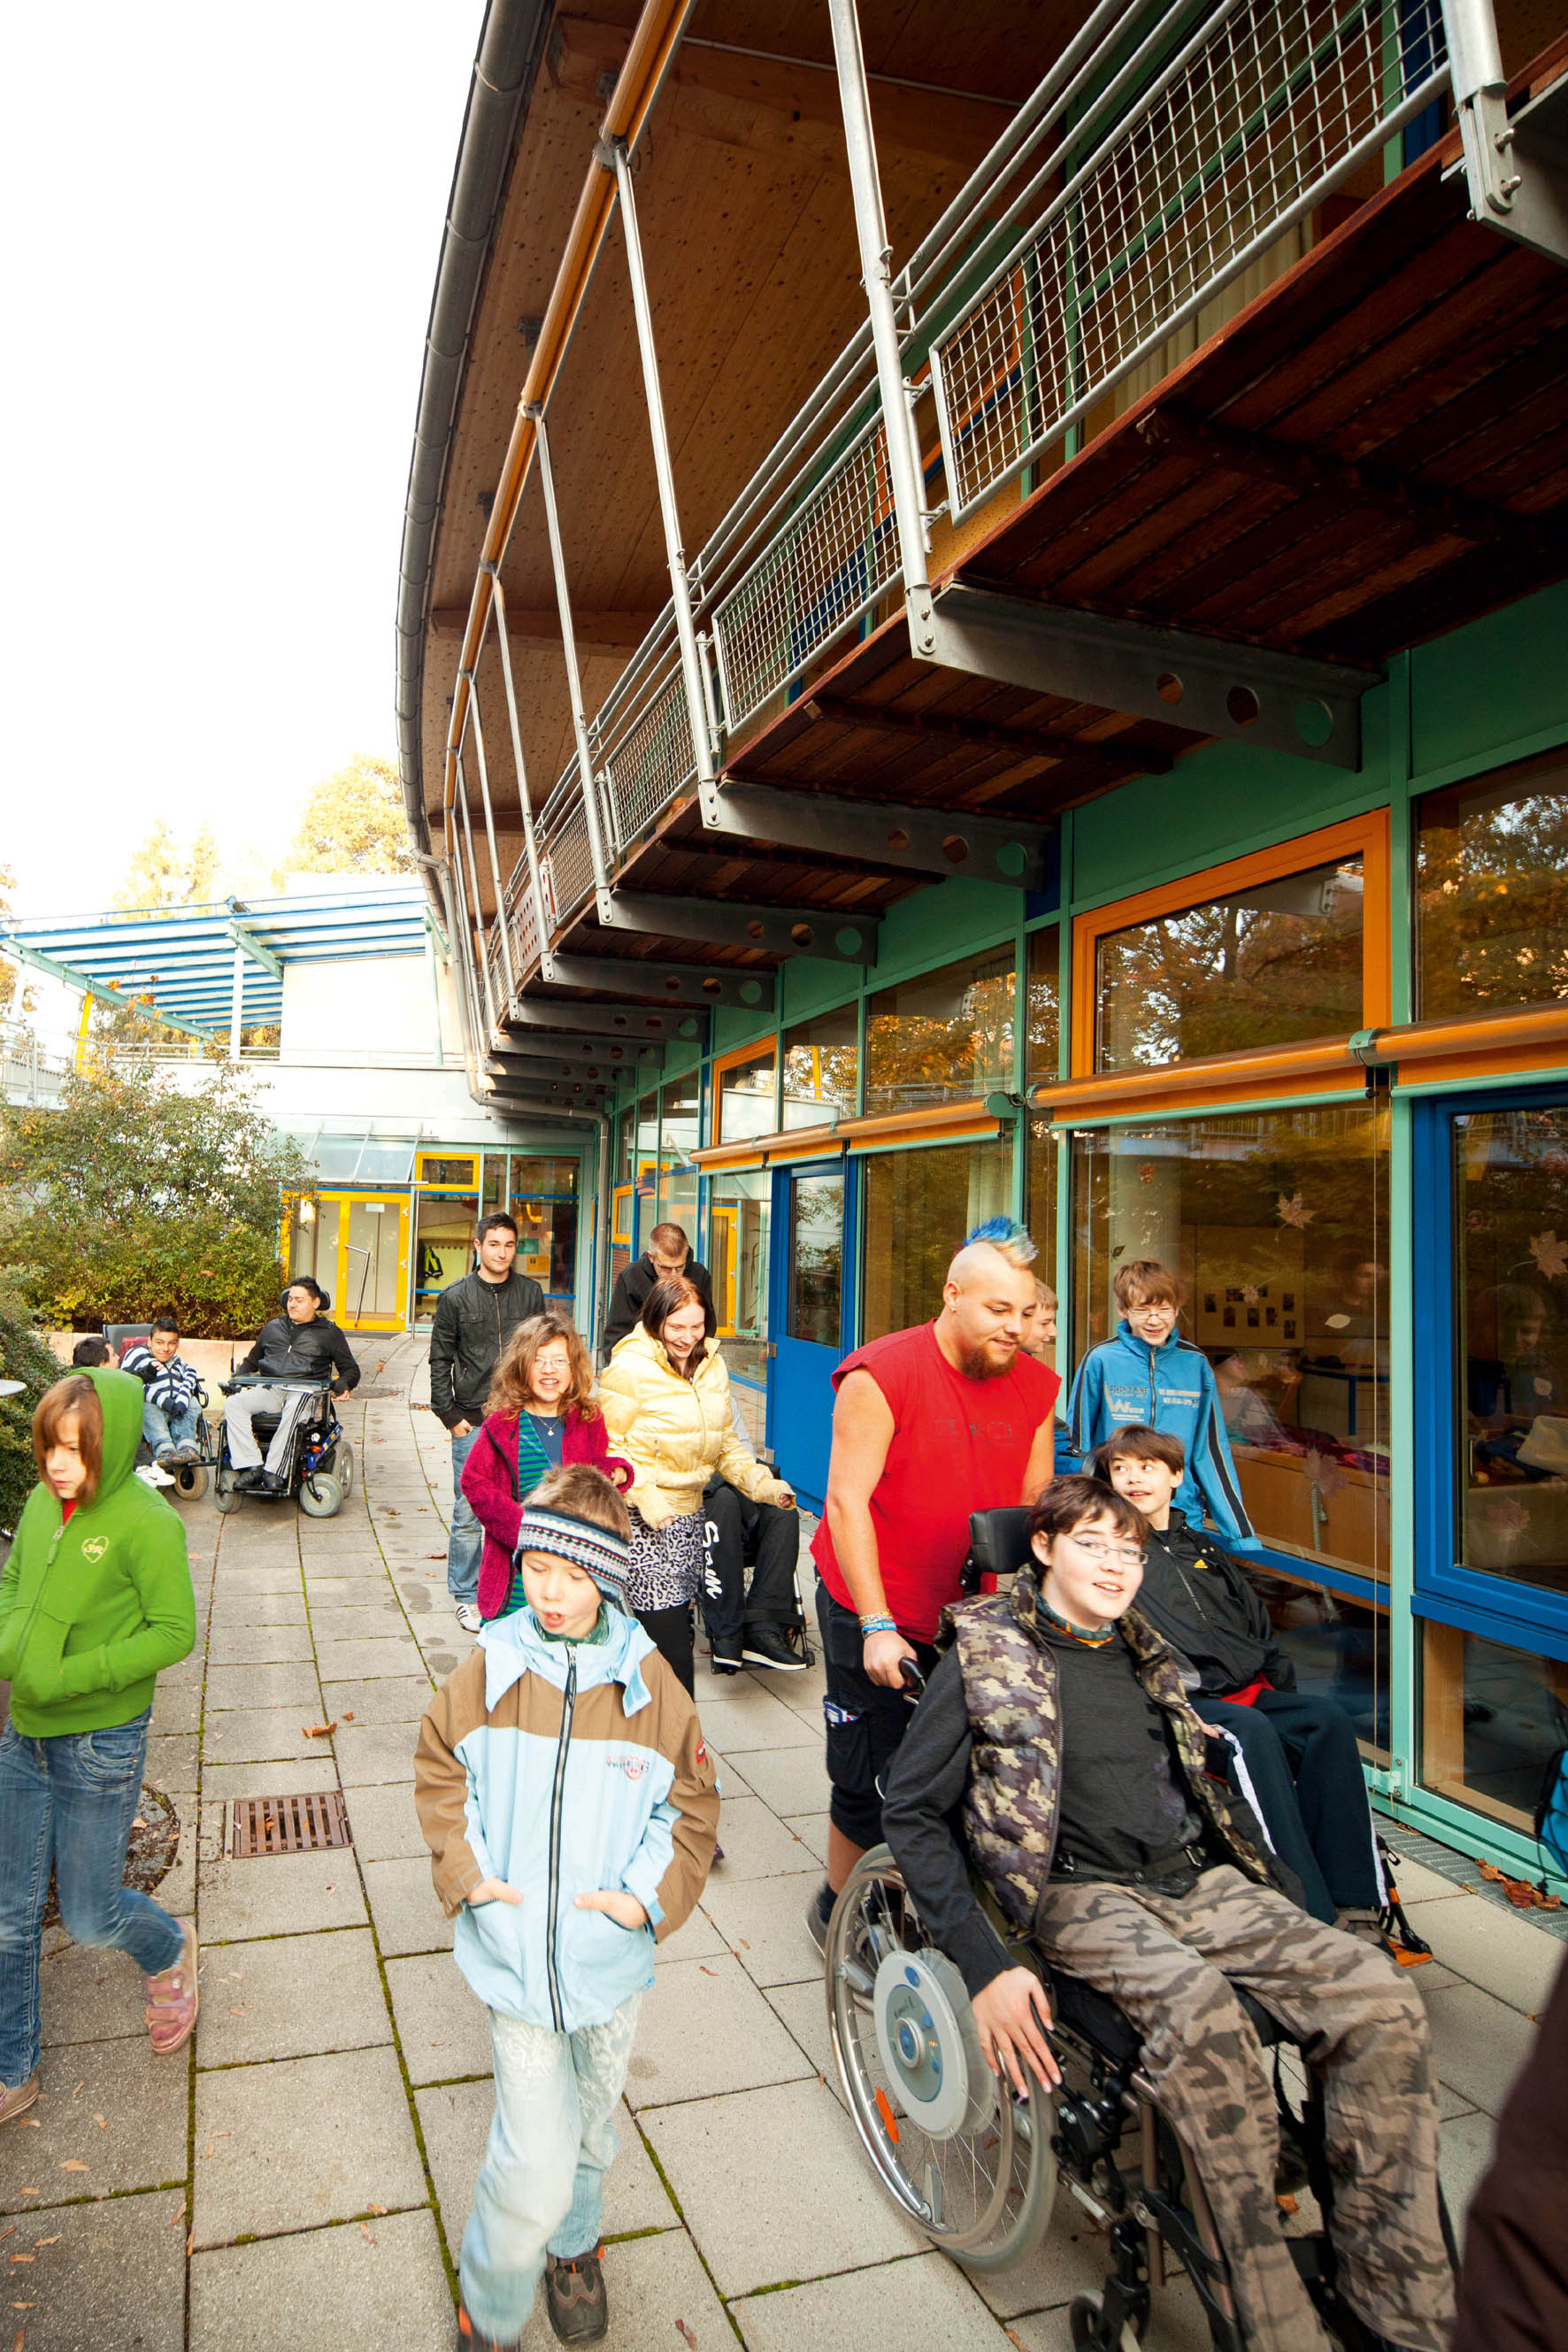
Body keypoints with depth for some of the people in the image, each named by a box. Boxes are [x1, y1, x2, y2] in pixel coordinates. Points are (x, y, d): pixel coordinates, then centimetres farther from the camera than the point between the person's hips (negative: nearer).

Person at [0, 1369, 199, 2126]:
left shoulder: (145, 1523, -21)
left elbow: (173, 1632, -18)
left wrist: (71, 1677, -24)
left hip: (101, 1743, -5)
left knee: (89, 1914, 9)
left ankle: (170, 1950, 42)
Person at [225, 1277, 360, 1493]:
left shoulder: (329, 1333, 14)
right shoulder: (273, 1328, 24)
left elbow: (350, 1369, 16)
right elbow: (251, 1362, 36)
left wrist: (343, 1384, -6)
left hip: (306, 1390, -4)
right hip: (270, 1390, 4)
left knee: (294, 1410, -40)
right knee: (233, 1404, -25)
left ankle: (274, 1472, -40)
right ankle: (251, 1467, -32)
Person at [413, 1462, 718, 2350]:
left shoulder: (648, 1685, -11)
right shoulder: (489, 1670, -11)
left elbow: (693, 1802, -1)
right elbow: (439, 1769, 3)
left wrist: (652, 1895, -11)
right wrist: (464, 1870, -7)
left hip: (612, 1953, 2)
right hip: (516, 1952, -1)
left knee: (590, 2123, 24)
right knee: (534, 2167, -4)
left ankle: (574, 2246, 54)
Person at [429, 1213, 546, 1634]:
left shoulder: (531, 1292, 7)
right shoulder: (456, 1296, 2)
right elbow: (440, 1361, 4)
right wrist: (450, 1416, -3)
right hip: (473, 1423, -2)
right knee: (468, 1514, 1)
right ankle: (467, 1597, 16)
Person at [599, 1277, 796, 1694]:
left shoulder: (712, 1366, 9)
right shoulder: (629, 1369, -12)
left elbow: (723, 1441, 16)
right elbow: (608, 1447, -11)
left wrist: (760, 1481, 2)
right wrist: (645, 1496, -21)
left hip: (689, 1513, 6)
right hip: (643, 1519, -6)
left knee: (677, 1624, 12)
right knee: (665, 1628, -8)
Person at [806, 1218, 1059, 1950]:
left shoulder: (1036, 1387, 2)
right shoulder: (882, 1375, -15)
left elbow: (1036, 1505, 9)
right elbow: (846, 1499, -15)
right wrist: (876, 1627, -17)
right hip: (876, 1620, -4)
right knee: (871, 1780, 5)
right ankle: (840, 1907, 30)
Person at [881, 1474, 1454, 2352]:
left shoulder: (1147, 1656, 18)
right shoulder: (988, 1655, -1)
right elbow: (912, 1812, -5)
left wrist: (1284, 1899, 14)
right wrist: (984, 1965, -15)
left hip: (1199, 1879, 6)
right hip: (1081, 1892, -5)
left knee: (1377, 1990, -18)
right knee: (1201, 2012, -35)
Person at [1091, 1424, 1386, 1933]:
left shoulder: (1202, 1549, 26)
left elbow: (1259, 1628, 25)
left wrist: (1285, 1698, 10)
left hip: (1253, 1694, 6)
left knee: (1327, 1718, -20)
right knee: (1252, 1732, -33)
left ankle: (1354, 1901, -21)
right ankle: (1311, 1914, -30)